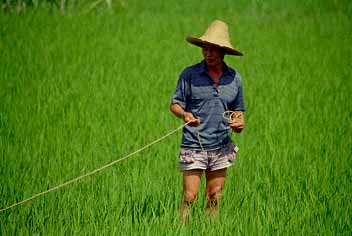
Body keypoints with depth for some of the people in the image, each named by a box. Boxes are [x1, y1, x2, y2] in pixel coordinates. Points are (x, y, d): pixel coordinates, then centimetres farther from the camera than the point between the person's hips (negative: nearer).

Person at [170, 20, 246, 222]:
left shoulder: (234, 78, 7)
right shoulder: (190, 74, -4)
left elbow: (238, 109, 17)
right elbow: (175, 104, -1)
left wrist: (239, 123, -5)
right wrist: (185, 114, -22)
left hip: (221, 148, 3)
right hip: (194, 146, -3)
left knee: (214, 197, 7)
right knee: (190, 196, -8)